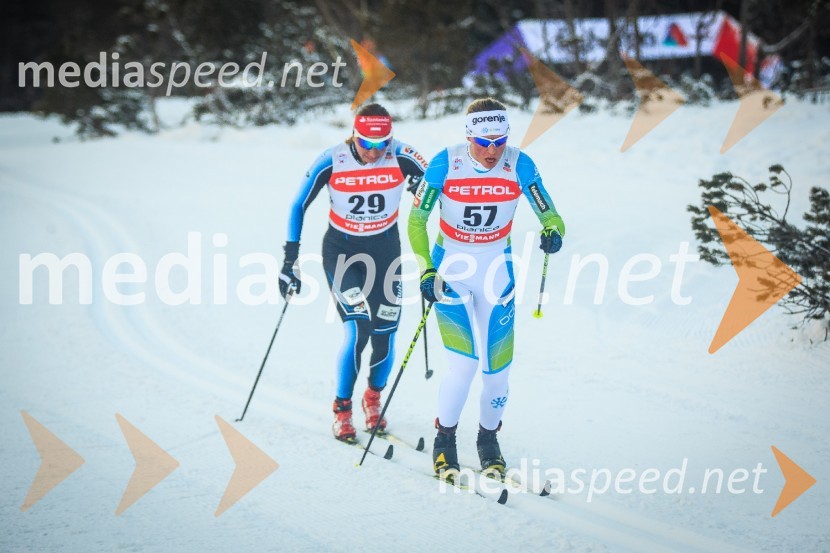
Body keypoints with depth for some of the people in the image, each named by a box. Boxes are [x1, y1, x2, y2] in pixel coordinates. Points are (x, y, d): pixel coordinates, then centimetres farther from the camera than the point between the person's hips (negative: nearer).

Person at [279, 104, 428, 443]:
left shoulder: (401, 159, -17)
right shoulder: (331, 163, -19)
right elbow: (298, 207, -7)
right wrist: (290, 260, -8)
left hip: (385, 249, 2)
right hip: (341, 250, -2)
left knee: (384, 336, -1)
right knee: (358, 329, -18)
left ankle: (373, 397, 30)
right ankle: (342, 409, 1)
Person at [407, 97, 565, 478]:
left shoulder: (519, 166, -11)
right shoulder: (445, 165, -16)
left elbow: (549, 214, -6)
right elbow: (416, 220, -9)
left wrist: (553, 232, -30)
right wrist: (426, 271, -19)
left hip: (496, 269, 2)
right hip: (451, 267, -2)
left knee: (497, 367, -1)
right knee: (465, 363, -14)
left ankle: (488, 440, 25)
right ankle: (444, 443, 8)